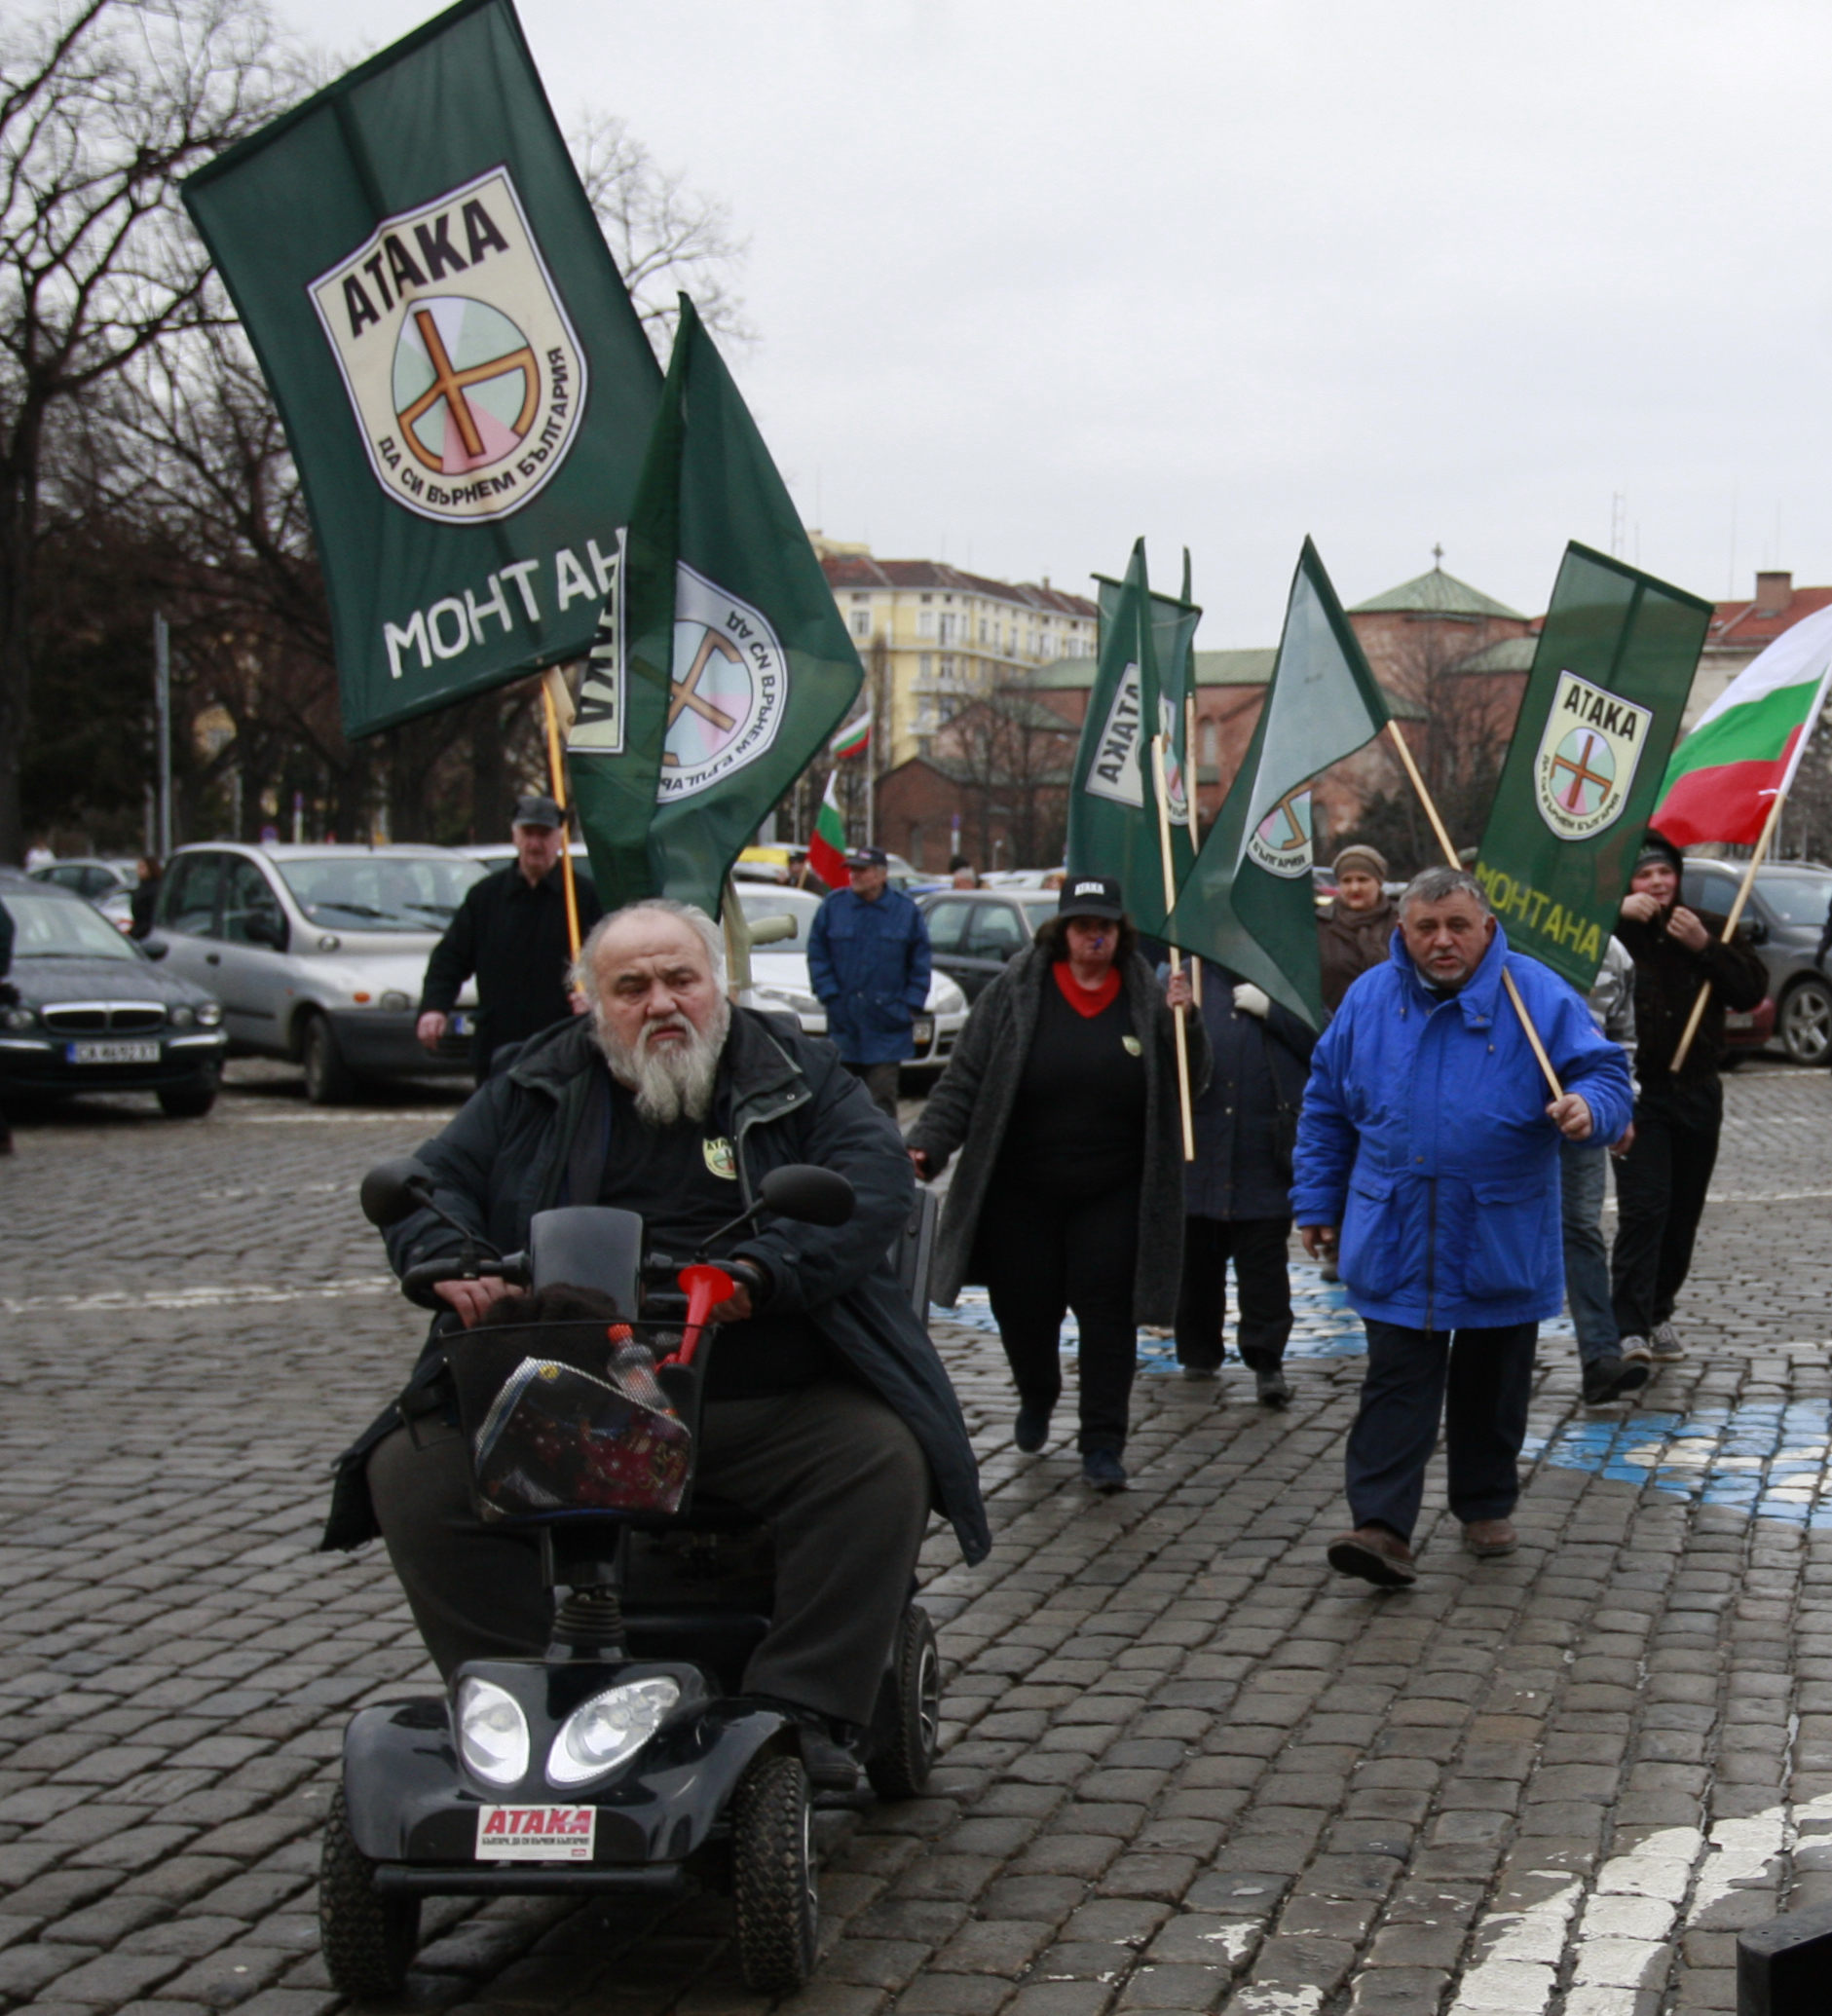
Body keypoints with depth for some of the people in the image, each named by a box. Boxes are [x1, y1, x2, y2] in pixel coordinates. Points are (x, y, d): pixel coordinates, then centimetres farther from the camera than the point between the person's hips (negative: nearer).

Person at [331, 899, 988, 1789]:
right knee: (411, 1474, -18)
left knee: (882, 1461, -28)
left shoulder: (794, 1075, 9)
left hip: (770, 1406, -1)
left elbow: (876, 1181, -6)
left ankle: (801, 1707, -21)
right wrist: (449, 1262, -12)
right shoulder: (537, 1089, 15)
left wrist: (762, 1271, -23)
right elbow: (433, 1182, 14)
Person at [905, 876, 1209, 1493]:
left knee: (1107, 1314, -4)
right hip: (1021, 1193, 0)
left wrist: (1184, 1021, -13)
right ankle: (1036, 1400, 40)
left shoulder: (1145, 998, 2)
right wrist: (927, 1146, -16)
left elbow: (1191, 1083, 4)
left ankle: (1102, 1445, 4)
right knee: (1023, 1308, 9)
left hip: (1112, 1195, 0)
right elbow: (964, 1080, -4)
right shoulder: (1015, 991, -3)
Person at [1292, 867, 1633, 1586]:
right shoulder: (1369, 1000, 3)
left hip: (1501, 1247, 0)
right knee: (1396, 1384, -6)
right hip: (1396, 1248, 1)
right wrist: (1317, 1202, 11)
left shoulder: (1538, 997, -5)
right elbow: (1326, 1107, 12)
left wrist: (1588, 1107, -29)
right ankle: (1382, 1527, -11)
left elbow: (1606, 1075, -5)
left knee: (1492, 1387, 13)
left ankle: (1486, 1507, 31)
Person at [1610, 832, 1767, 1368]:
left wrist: (1706, 947, -12)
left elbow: (1753, 989, 1)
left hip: (1697, 1090, 4)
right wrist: (1616, 913, -21)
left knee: (1683, 1213, 10)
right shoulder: (1612, 933, -4)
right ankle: (1629, 1328, -17)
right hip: (1637, 1092, -4)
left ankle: (1658, 1312, 26)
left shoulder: (1709, 928, 9)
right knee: (1644, 1208, -15)